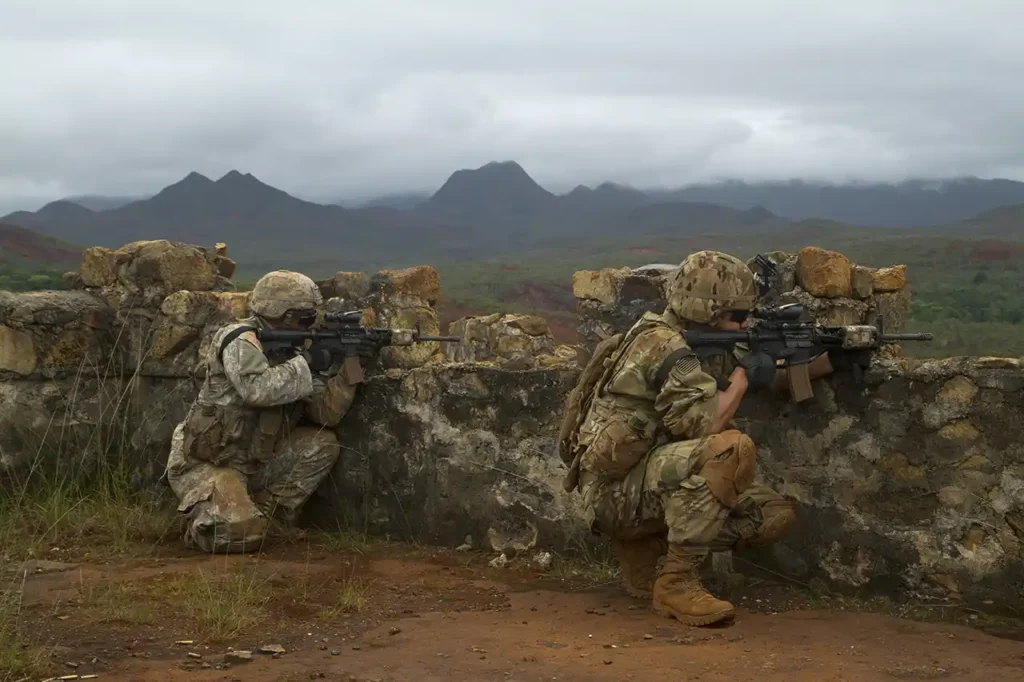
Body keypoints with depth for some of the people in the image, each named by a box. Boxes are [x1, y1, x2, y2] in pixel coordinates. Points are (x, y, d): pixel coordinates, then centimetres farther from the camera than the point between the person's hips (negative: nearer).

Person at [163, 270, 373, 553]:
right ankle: (204, 521, 5)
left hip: (253, 463, 8)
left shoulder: (290, 352, 6)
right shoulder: (241, 340, -16)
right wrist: (306, 364, -25)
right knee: (242, 534, -29)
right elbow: (256, 389, -36)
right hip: (203, 464, -8)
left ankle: (263, 513, 0)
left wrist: (350, 367, -12)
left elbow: (326, 413, 0)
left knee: (322, 444, -5)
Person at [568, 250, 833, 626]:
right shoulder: (664, 346, -19)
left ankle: (644, 547, 8)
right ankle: (676, 583, -22)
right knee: (732, 449, -30)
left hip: (654, 483, 9)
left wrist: (833, 359, 5)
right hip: (616, 491, -9)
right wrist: (743, 377, -14)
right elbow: (704, 423, -29)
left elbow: (775, 377, 18)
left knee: (774, 514, -1)